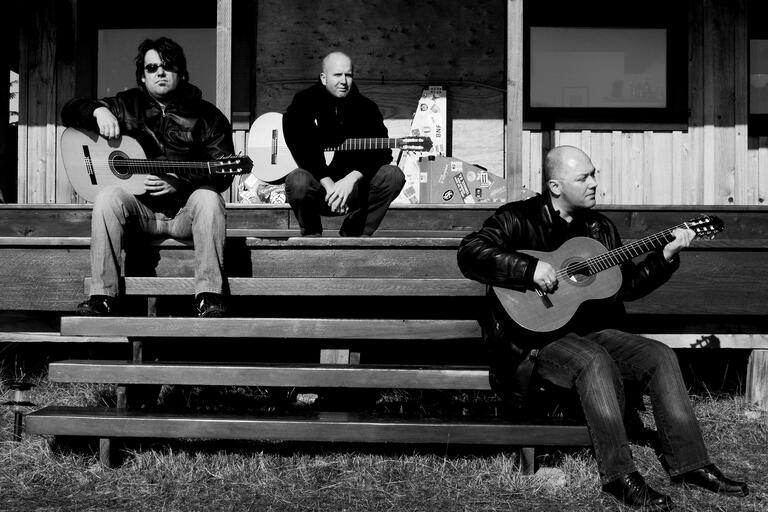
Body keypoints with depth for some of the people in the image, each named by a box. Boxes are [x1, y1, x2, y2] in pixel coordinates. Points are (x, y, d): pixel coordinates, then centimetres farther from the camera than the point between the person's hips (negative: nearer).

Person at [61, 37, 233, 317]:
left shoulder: (206, 116, 2)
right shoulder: (128, 105, 10)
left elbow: (223, 174, -4)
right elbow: (70, 110, 11)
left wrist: (180, 182, -20)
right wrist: (98, 111, -12)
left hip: (185, 212, -2)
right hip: (141, 209, 2)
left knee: (207, 198, -33)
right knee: (108, 196, -28)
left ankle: (209, 296, -32)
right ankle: (101, 297, -26)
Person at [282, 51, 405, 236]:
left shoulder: (365, 107, 4)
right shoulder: (305, 101, -4)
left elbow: (382, 151, -9)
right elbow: (302, 150, -18)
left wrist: (351, 179, -26)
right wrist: (329, 184, -29)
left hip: (352, 186, 3)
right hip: (317, 183, -3)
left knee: (393, 176, -20)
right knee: (298, 182, -36)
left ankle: (352, 236, -4)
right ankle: (311, 235, -3)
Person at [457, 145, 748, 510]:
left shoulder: (599, 227, 15)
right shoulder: (518, 219, -5)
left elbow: (627, 285, 16)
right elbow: (470, 253, -20)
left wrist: (666, 255, 3)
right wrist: (530, 269, -29)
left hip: (591, 332, 7)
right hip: (536, 337, -7)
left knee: (660, 356, -10)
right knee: (596, 362, -34)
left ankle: (688, 463, -3)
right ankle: (619, 475, -28)